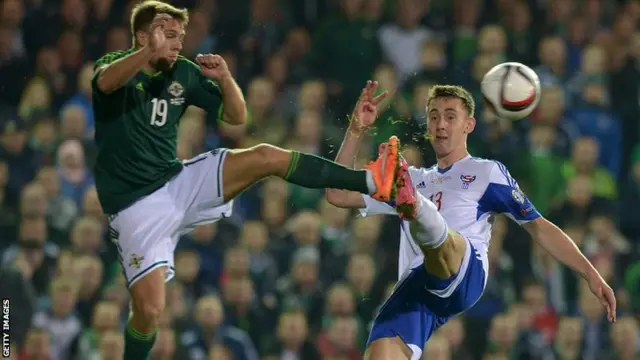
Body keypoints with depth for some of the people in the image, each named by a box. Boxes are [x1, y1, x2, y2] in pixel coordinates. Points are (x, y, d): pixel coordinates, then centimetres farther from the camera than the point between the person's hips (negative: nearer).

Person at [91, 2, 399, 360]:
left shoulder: (184, 73, 5)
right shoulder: (117, 65, -10)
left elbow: (236, 116, 8)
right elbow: (106, 82, -37)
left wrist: (225, 78, -12)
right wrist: (150, 52, -54)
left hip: (178, 183, 5)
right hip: (137, 207, -5)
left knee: (266, 157, -11)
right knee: (149, 308, -15)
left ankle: (370, 181, -11)